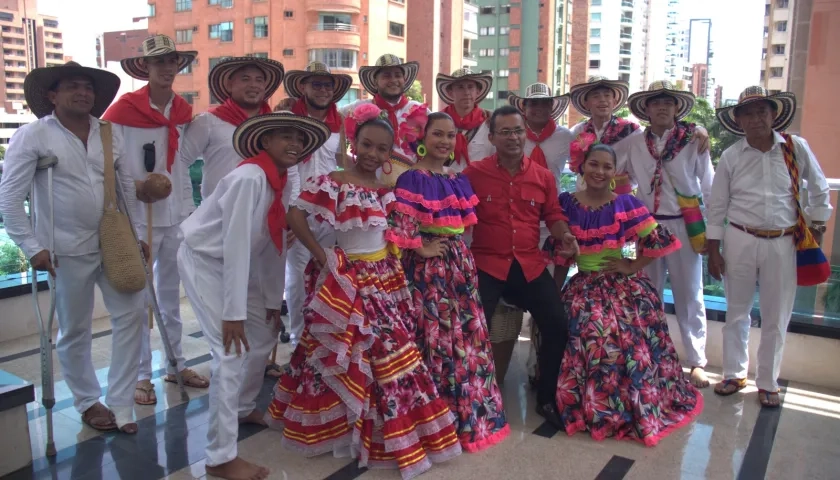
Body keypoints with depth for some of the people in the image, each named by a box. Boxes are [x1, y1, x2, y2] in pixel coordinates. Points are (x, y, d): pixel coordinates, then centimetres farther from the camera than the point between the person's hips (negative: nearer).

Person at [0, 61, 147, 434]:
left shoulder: (109, 133, 6)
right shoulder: (33, 135, -7)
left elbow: (127, 186, 13)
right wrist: (32, 248, -14)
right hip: (68, 250, -4)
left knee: (130, 315, 3)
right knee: (75, 331, 7)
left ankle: (120, 403, 16)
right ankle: (87, 402, 27)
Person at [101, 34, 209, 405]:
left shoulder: (183, 111, 7)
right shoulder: (123, 110, -10)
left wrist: (189, 209, 12)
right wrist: (133, 186, -20)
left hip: (176, 216, 5)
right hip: (138, 217, -5)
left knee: (171, 294, 15)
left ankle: (175, 364, 28)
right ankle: (141, 376, 16)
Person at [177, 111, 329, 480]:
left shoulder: (283, 183, 0)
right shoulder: (249, 177, -26)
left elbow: (274, 244, 4)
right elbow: (235, 245, -29)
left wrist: (273, 302, 5)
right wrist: (233, 313, -28)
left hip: (234, 262, 9)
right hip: (204, 260, -9)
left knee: (265, 334, 15)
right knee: (232, 350, -15)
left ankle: (243, 408, 39)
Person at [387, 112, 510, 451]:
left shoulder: (458, 180, 13)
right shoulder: (412, 178, -11)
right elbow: (399, 223, -20)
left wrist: (461, 253, 11)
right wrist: (422, 249, -14)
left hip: (459, 261, 8)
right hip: (429, 263, -8)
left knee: (468, 331, 12)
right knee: (436, 335, -2)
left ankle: (469, 410, 27)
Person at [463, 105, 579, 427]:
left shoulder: (543, 176, 7)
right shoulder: (474, 173, -3)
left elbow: (553, 215, 14)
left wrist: (564, 235, -6)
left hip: (530, 265, 3)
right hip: (486, 264, -3)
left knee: (558, 326, 0)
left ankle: (547, 399, 20)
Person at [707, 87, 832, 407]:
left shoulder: (797, 148, -2)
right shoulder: (731, 156, -2)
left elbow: (819, 190, 10)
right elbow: (717, 206, 2)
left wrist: (817, 231, 10)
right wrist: (713, 250, 0)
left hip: (783, 243, 0)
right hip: (740, 240, 0)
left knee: (776, 318, 7)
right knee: (737, 313, 11)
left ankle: (768, 382, 23)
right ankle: (734, 374, 27)